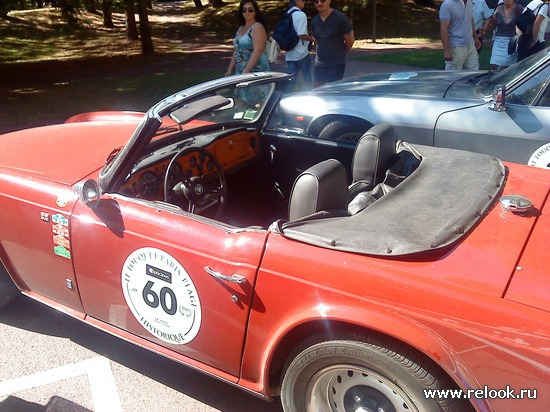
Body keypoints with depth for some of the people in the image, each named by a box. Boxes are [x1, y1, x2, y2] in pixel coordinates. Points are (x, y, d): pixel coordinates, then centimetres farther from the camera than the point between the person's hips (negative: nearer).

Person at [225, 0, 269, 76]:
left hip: (255, 71, -7)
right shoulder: (241, 28, 17)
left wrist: (247, 70, -25)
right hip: (240, 71, 7)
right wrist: (230, 70, 14)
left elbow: (258, 51, -18)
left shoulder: (258, 27, -7)